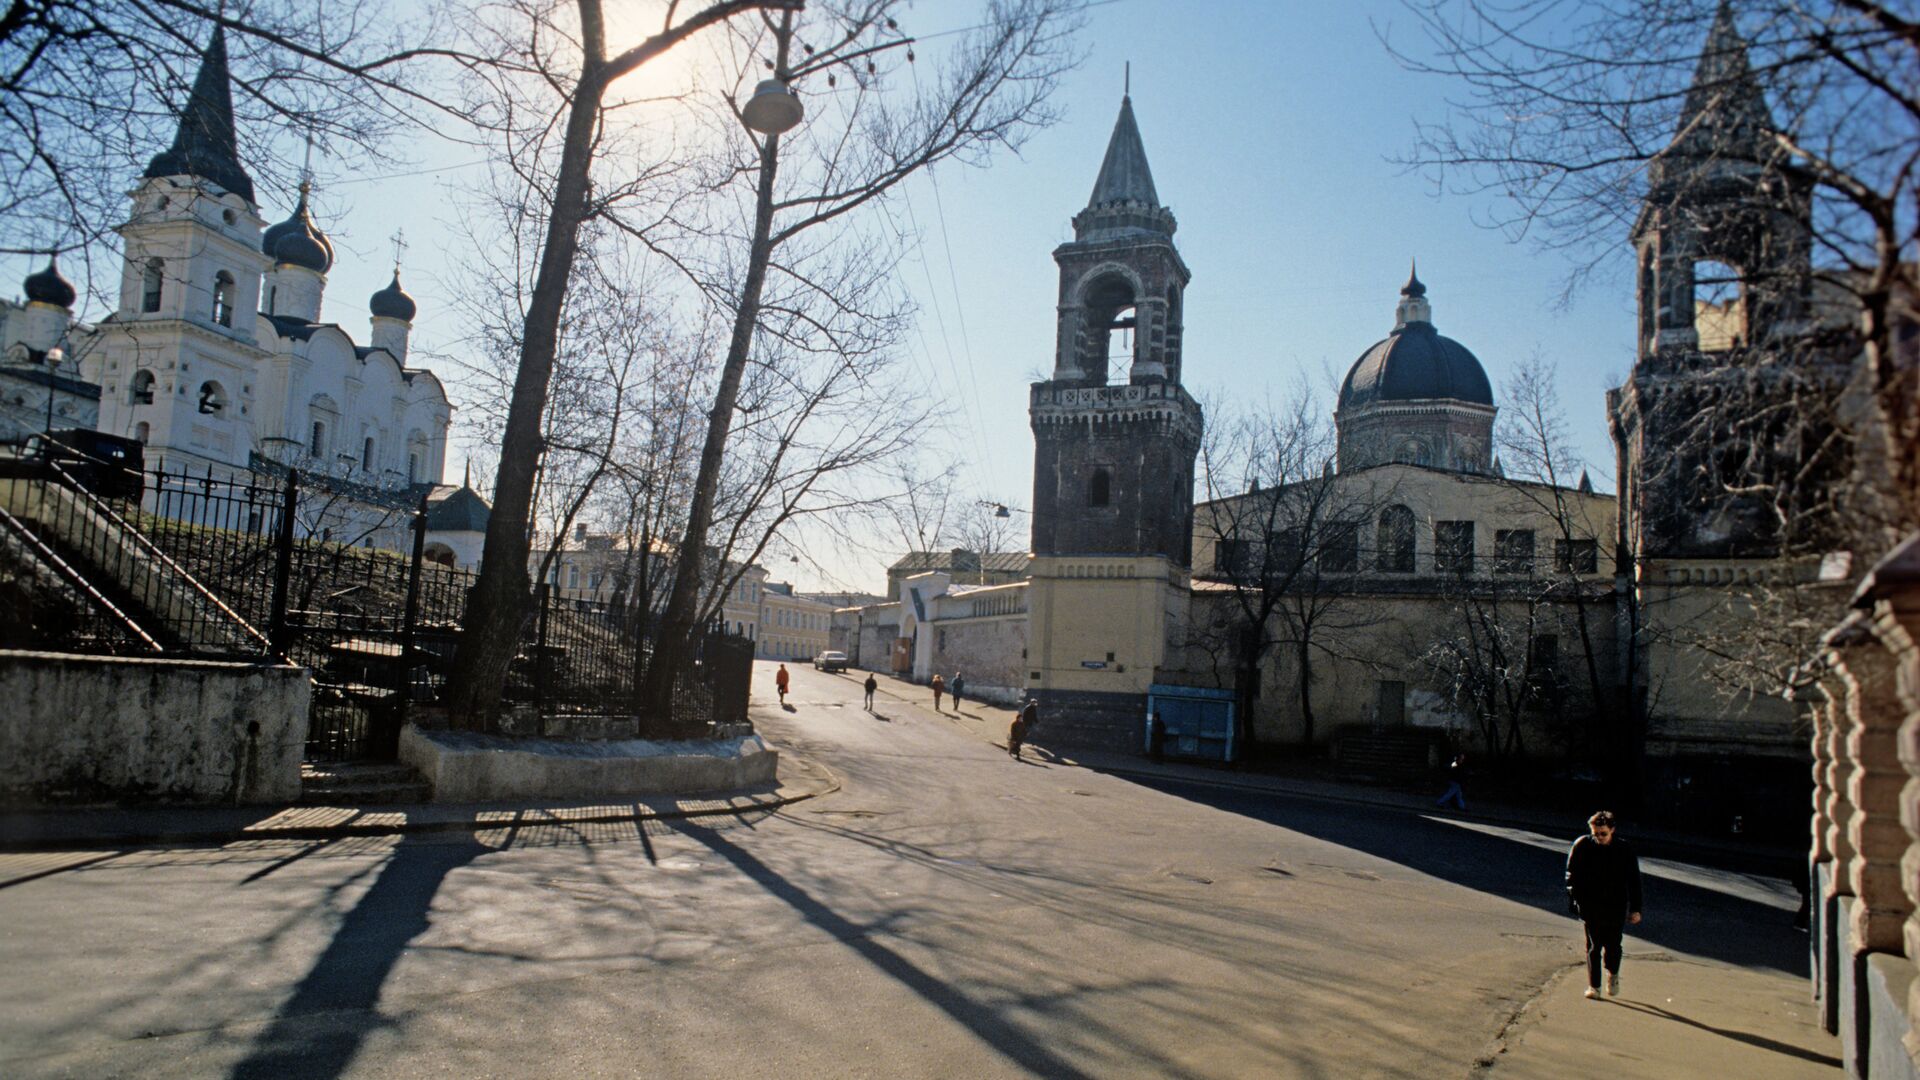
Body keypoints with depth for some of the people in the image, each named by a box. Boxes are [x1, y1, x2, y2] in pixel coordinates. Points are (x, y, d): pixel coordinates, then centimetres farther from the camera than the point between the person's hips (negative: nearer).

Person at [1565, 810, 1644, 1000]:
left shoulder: (1625, 849, -4)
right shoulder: (1582, 846, -5)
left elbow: (1634, 881, 4)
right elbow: (1572, 874, 3)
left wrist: (1635, 909, 2)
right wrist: (1574, 899, -3)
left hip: (1616, 906, 0)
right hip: (1590, 904, 0)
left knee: (1612, 945, 3)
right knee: (1593, 946, -1)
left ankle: (1613, 976, 32)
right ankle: (1593, 986, 9)